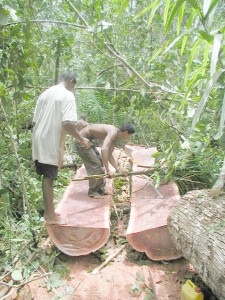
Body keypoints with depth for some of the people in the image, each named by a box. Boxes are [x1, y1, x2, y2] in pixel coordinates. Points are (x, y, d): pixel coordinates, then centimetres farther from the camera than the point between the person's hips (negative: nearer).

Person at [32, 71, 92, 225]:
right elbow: (67, 123, -23)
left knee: (47, 176, 15)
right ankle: (51, 215, 13)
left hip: (39, 140, 8)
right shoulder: (67, 95, -10)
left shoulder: (45, 93, 13)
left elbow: (35, 120, 14)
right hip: (51, 142, -8)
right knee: (49, 177, 0)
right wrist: (81, 139, -12)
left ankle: (49, 211, 27)